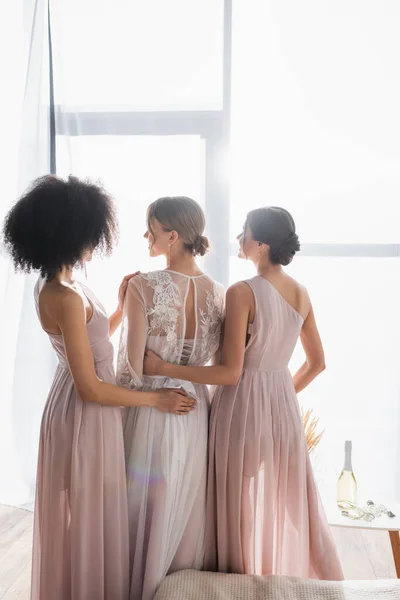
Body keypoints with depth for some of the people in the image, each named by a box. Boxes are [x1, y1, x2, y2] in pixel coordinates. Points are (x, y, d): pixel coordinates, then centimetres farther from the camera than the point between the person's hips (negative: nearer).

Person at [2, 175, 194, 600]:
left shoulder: (52, 286, 3)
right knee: (90, 519, 9)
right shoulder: (67, 298, -26)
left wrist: (122, 305, 7)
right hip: (85, 415, -10)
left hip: (72, 407, 10)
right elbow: (91, 389, -24)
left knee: (74, 516, 25)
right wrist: (157, 399, -14)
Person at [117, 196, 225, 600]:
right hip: (196, 414, 4)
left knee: (146, 512, 15)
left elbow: (132, 364, -18)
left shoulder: (142, 286, -18)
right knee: (187, 512, 21)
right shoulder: (218, 293, -4)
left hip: (150, 414, -4)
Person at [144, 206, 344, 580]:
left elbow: (230, 372, -20)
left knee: (243, 506, 9)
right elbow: (316, 363, 10)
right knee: (287, 503, 20)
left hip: (244, 406, -6)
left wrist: (163, 368, -17)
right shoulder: (301, 293, 3)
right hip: (283, 405, 7)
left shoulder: (242, 292, -18)